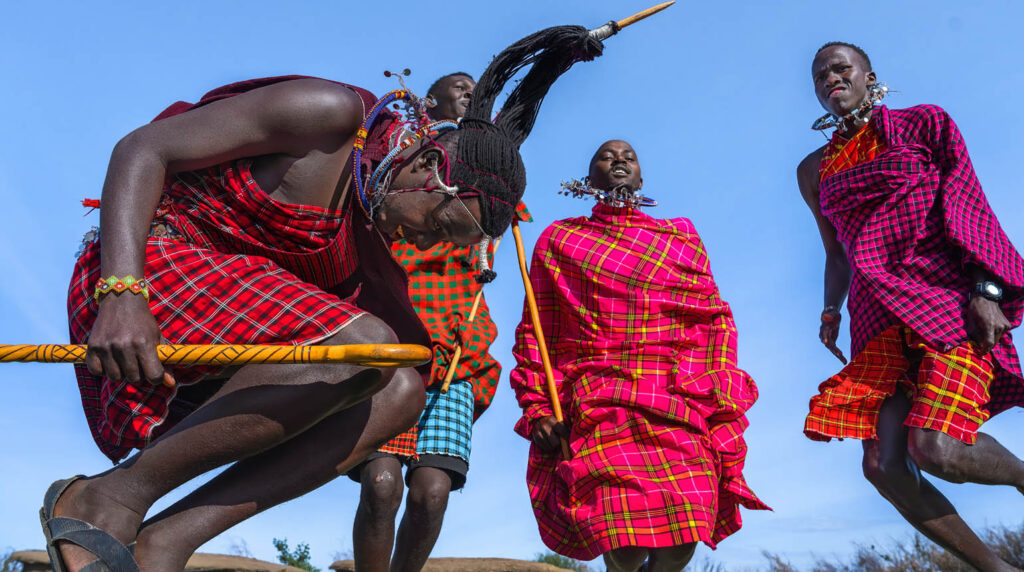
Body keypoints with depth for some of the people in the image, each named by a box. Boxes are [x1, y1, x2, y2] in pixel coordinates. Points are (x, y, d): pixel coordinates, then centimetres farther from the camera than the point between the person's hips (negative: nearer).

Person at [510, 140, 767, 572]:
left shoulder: (681, 239, 21)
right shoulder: (560, 239, 18)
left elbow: (715, 319, 15)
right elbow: (535, 331, 14)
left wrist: (715, 399, 1)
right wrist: (536, 408, 2)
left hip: (678, 404, 2)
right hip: (596, 403, -1)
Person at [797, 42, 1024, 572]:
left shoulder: (922, 123, 8)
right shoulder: (815, 170, 20)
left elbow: (970, 205, -1)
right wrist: (831, 310, 10)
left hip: (945, 293, -4)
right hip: (879, 314, 5)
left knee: (934, 446, -25)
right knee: (883, 466, -11)